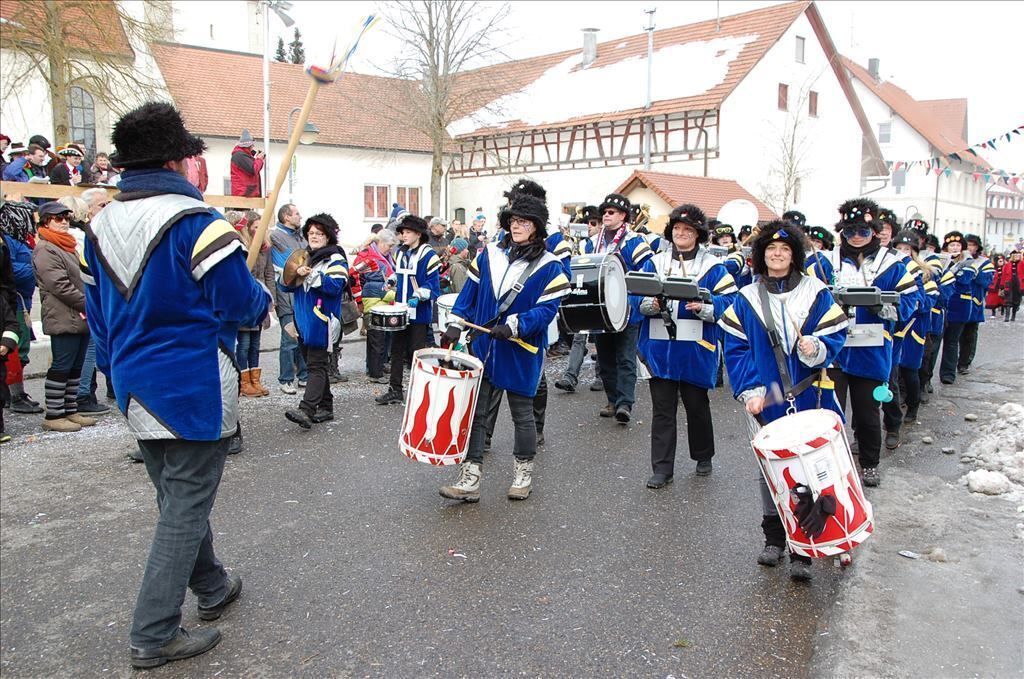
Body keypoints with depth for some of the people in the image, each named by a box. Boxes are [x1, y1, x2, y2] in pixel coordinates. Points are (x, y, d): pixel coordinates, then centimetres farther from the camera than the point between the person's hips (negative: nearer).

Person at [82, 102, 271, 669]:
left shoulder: (100, 224, 6)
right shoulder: (194, 220, -18)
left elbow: (98, 312, 13)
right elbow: (239, 303, -17)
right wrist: (266, 299, 5)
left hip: (135, 389, 8)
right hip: (194, 390, -8)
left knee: (176, 497, 21)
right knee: (185, 507, 2)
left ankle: (211, 588, 39)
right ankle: (154, 634, 8)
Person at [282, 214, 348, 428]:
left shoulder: (335, 259, -4)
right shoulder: (304, 257, 18)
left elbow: (335, 285, -19)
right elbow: (286, 284, 14)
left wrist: (311, 275, -18)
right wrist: (296, 274, -7)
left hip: (322, 321, -8)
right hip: (304, 321, 8)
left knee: (316, 366, -12)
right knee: (315, 365, 12)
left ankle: (306, 411, -20)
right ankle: (325, 408, 21)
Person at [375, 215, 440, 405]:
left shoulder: (428, 256, -11)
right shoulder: (400, 253, 10)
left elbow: (432, 285, -14)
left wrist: (418, 296, -26)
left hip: (419, 313, -7)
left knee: (416, 353, -1)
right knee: (397, 351, 12)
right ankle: (395, 390, 21)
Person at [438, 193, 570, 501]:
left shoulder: (548, 267, -7)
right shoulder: (489, 254, 5)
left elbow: (547, 309, -14)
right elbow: (470, 293, 9)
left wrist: (513, 325, -26)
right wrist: (455, 325, 0)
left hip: (521, 354, -3)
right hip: (483, 348, 4)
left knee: (522, 414, 10)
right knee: (475, 412, 3)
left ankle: (523, 472, 29)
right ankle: (470, 478, 9)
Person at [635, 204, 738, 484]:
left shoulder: (712, 266, 0)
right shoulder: (655, 262, 8)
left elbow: (728, 302, -7)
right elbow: (636, 296, 3)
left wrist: (703, 307, -24)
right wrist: (651, 304, -18)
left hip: (695, 351, -2)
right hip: (659, 348, 2)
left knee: (697, 406, 13)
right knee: (662, 410, 5)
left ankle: (703, 457, 35)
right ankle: (662, 468, 13)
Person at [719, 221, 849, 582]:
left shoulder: (816, 293, 2)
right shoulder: (746, 299, 4)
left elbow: (835, 336, 1)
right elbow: (735, 349, 1)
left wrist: (816, 348, -21)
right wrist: (749, 391, -9)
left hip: (809, 399, -1)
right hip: (766, 402, 1)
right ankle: (773, 538, 28)